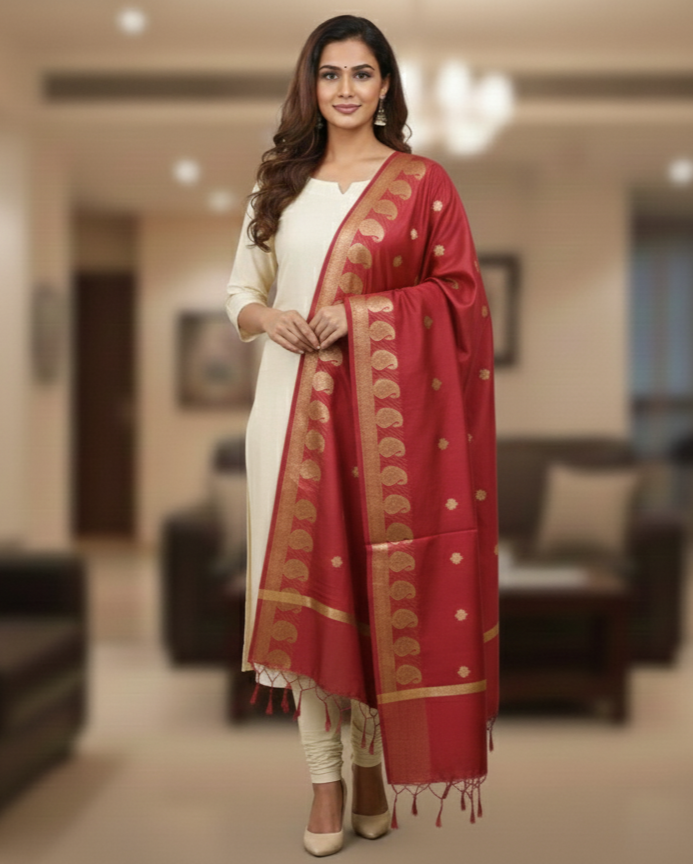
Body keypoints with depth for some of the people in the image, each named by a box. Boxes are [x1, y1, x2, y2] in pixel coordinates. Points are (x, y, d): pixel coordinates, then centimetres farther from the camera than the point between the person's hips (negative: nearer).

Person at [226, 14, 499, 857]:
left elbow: (461, 295, -2)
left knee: (380, 580, 2)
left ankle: (373, 760, 21)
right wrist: (264, 317, -7)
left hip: (383, 406, -3)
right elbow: (240, 289, 16)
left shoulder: (422, 182, 2)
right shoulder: (279, 181, 12)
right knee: (304, 579, 2)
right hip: (293, 401, 3)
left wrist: (363, 313, -13)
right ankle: (324, 778, 13)